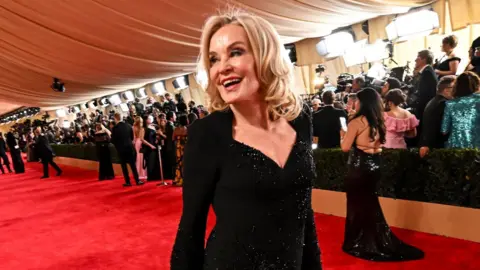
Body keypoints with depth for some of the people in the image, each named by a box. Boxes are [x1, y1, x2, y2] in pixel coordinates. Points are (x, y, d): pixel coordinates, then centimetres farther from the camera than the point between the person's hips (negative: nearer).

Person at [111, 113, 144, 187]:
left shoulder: (115, 128, -11)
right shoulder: (128, 126, -1)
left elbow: (113, 140, -6)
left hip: (121, 149, -2)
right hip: (130, 147, 3)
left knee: (124, 166, 7)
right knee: (133, 165, 7)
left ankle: (128, 182, 7)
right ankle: (137, 181, 7)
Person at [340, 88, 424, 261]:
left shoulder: (357, 122, -15)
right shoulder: (378, 121, 7)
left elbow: (345, 147, -14)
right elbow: (378, 144, 15)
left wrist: (343, 134, 4)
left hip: (359, 168, -7)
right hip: (374, 167, 7)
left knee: (357, 205, 6)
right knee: (369, 204, 19)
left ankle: (358, 244, 19)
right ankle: (375, 242, 27)